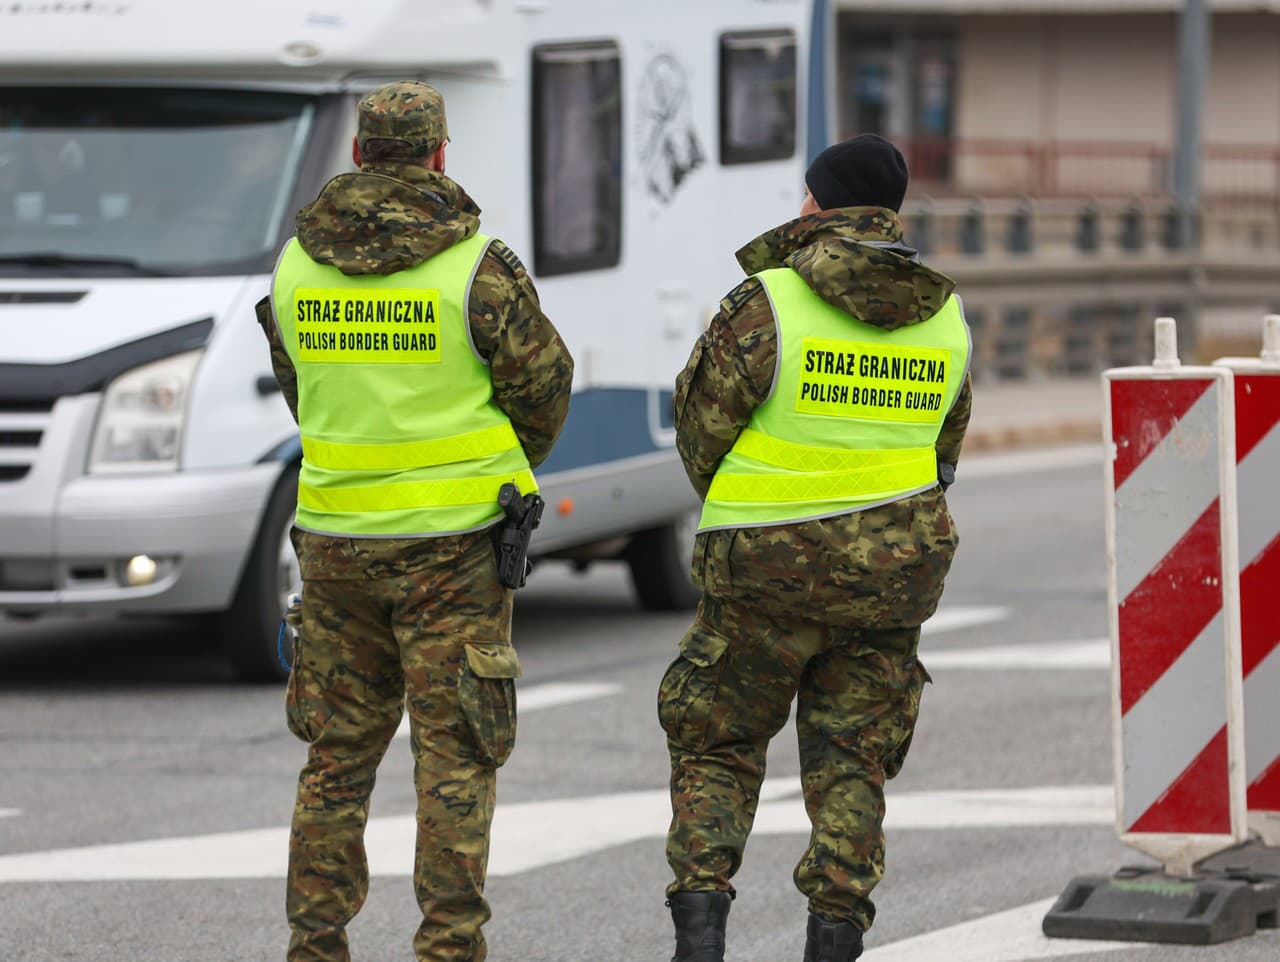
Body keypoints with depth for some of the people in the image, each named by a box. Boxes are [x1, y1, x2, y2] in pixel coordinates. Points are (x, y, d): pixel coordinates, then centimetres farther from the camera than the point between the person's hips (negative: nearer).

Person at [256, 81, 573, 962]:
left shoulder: (298, 264, 2)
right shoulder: (476, 266, -12)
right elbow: (542, 379, -2)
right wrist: (515, 462, 18)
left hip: (337, 533, 4)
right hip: (454, 538, -4)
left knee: (339, 748, 13)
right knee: (455, 752, 2)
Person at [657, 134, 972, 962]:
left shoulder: (769, 303, -12)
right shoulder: (944, 318, 4)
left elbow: (702, 422, -5)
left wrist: (724, 503, 15)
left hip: (768, 564, -3)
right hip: (895, 568, 3)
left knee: (717, 747, 11)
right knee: (851, 762, 12)